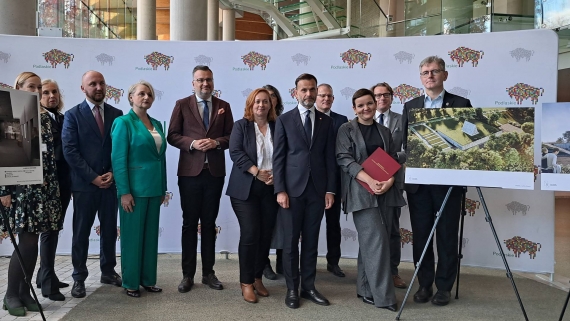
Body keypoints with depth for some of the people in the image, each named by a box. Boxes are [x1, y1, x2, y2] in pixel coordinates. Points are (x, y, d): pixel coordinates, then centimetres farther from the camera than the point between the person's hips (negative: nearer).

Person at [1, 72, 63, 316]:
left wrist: (54, 186, 9)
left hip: (43, 187, 5)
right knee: (27, 242, -6)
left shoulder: (44, 117, 12)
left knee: (32, 243, 7)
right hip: (20, 186, -5)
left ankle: (25, 292, 18)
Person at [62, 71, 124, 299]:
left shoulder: (116, 114, 7)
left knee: (110, 230, 11)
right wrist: (93, 177, -13)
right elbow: (70, 151, -8)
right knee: (81, 232, 6)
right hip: (84, 184, -3)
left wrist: (113, 173, -8)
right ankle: (79, 278, 17)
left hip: (110, 182, 3)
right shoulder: (73, 115, -1)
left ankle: (108, 271, 25)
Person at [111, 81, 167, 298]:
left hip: (154, 188, 6)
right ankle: (130, 282, 16)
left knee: (151, 235, 12)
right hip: (134, 187, -6)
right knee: (133, 235, 3)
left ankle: (148, 279, 23)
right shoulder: (123, 122, -7)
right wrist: (124, 191, -17)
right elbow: (118, 159, -12)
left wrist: (163, 189, 11)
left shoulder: (156, 124, 12)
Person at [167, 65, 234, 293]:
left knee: (210, 223, 10)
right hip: (190, 171, -2)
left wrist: (216, 142, -13)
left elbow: (232, 136, 6)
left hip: (215, 172, 2)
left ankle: (208, 273, 20)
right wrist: (192, 143, -17)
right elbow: (172, 135, 0)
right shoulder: (182, 105, 3)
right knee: (189, 223, 5)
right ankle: (187, 275, 15)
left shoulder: (223, 106, 9)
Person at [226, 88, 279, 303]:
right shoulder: (241, 125, 4)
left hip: (271, 189, 3)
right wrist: (257, 172, -18)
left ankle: (258, 278, 20)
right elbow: (235, 152, -8)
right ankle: (246, 283, 6)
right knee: (250, 234, -6)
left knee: (266, 235, 6)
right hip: (246, 188, -3)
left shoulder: (277, 127, 10)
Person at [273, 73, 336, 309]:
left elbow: (330, 157, 8)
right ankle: (292, 289, 14)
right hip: (293, 188, -2)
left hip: (317, 189, 2)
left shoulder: (326, 121, 9)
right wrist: (280, 190, -9)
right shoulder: (284, 120, 2)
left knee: (311, 240, 9)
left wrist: (330, 189, 1)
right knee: (291, 241, 3)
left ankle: (308, 287, 19)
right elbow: (278, 157, -1)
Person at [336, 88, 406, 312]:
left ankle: (366, 289, 18)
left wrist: (390, 180, -11)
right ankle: (383, 295, -6)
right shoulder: (346, 130, 2)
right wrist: (370, 180, -19)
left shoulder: (384, 132, 16)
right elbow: (344, 160, -8)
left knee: (370, 242, 9)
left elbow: (394, 160, 10)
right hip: (362, 191, -5)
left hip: (385, 192, 5)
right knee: (376, 239, -12)